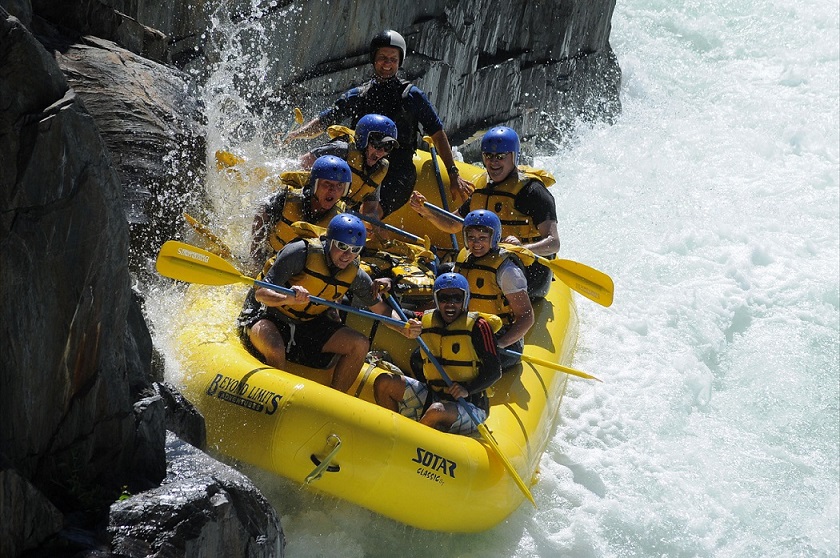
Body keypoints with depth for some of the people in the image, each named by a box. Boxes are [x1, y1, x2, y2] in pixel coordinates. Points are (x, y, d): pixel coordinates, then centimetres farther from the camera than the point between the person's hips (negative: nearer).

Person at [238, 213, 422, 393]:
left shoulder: (355, 275, -6)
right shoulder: (301, 252, -23)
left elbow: (382, 310, 6)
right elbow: (261, 293, -26)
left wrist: (404, 329, -15)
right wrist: (288, 299, -48)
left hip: (309, 326, 5)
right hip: (266, 317, -5)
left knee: (360, 344, -13)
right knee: (274, 351, -38)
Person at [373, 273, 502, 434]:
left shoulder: (477, 326, -7)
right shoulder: (426, 321, 6)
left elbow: (495, 370, -9)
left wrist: (467, 390, -23)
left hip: (469, 406, -6)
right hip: (432, 397, 6)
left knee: (436, 412, -38)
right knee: (384, 382, -8)